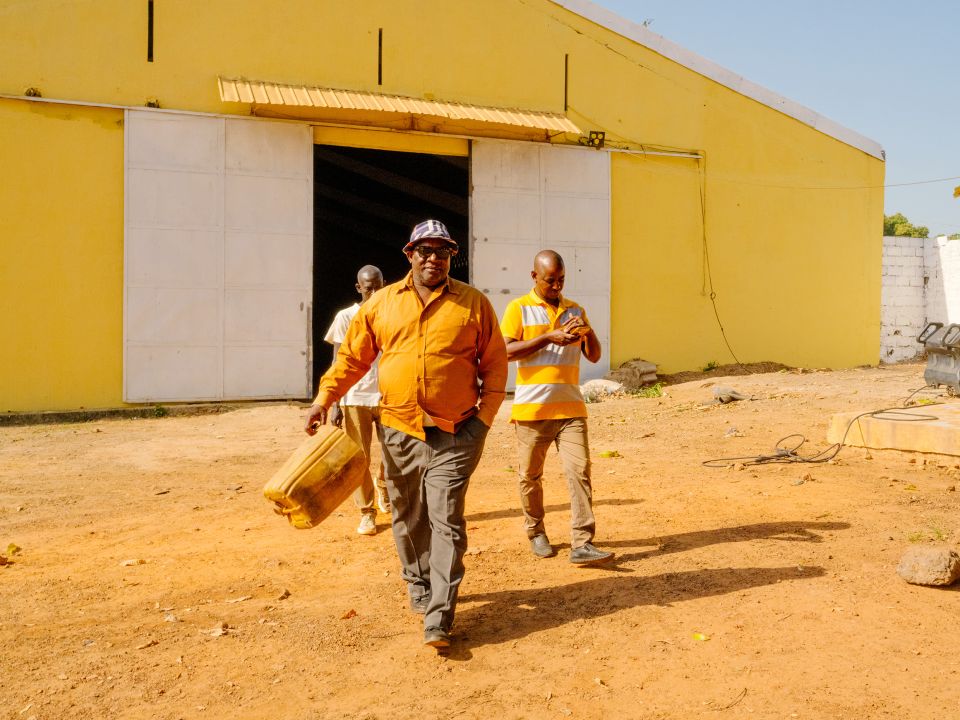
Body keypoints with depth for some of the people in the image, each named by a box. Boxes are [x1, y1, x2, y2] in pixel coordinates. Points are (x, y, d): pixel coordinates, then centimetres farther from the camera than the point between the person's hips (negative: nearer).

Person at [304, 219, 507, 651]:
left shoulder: (473, 303, 2)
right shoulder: (381, 304, 6)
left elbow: (495, 363, 4)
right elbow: (352, 356, 10)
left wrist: (485, 415, -3)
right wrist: (324, 399, 1)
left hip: (453, 436, -2)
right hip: (398, 432, 3)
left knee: (446, 523, -6)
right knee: (408, 519, 15)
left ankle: (439, 619, -3)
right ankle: (419, 584, 38)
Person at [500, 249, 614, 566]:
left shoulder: (575, 310, 13)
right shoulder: (519, 308, 1)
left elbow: (594, 356, 13)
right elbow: (506, 351, -11)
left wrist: (589, 332, -8)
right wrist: (549, 338, -17)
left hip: (570, 407, 3)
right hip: (532, 408, -2)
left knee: (579, 470, -8)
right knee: (531, 475, 8)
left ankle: (582, 544, -8)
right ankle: (535, 532, 28)